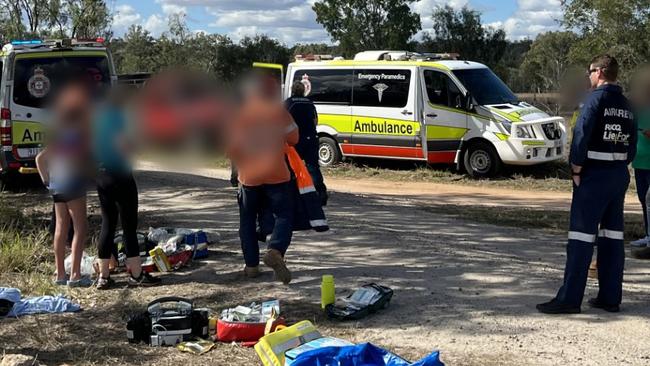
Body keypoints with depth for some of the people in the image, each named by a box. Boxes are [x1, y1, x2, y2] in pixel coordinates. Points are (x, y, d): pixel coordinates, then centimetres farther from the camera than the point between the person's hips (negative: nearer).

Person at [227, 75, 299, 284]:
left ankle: (251, 265, 13)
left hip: (248, 176, 2)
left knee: (248, 220, 15)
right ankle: (275, 251, -24)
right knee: (283, 216, 3)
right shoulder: (278, 111, -1)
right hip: (277, 175, -2)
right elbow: (293, 139, 3)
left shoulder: (237, 115, 3)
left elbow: (229, 149, 4)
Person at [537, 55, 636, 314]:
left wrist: (576, 168, -13)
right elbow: (631, 144, 14)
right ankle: (610, 298, 16)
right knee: (612, 235, 11)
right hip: (620, 175, 8)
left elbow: (581, 134, -20)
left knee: (581, 236, -6)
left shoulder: (597, 98, -11)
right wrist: (620, 166, 12)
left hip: (594, 174, -8)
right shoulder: (626, 105, 14)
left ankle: (569, 299, -5)